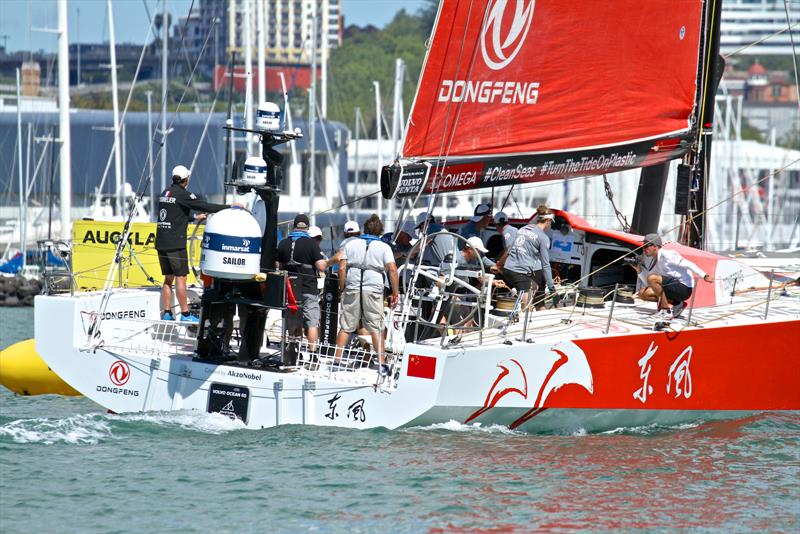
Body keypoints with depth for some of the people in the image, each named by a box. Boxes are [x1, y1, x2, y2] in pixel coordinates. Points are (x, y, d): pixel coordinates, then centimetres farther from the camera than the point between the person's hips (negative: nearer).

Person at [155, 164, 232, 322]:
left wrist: (195, 217, 36)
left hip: (161, 242, 8)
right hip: (175, 243, -8)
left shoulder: (165, 193, 15)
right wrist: (229, 207, -9)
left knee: (168, 278, 12)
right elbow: (205, 206, -15)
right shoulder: (182, 194, -10)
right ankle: (185, 314, -4)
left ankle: (166, 313, 10)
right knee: (180, 278, -5)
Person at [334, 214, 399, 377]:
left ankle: (337, 361, 3)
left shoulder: (351, 244, 8)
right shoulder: (384, 247, 5)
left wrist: (342, 288, 10)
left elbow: (342, 268, 1)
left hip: (352, 289, 1)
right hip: (373, 290, -1)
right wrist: (395, 292, -2)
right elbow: (392, 269, -6)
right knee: (376, 328, 5)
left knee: (345, 327, 6)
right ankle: (381, 364, 2)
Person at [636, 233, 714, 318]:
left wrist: (704, 276, -29)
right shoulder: (655, 262, 16)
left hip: (684, 288, -9)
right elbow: (647, 283, 18)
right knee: (643, 293, 7)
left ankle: (666, 309, -17)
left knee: (652, 278, -24)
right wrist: (639, 269, 7)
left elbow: (687, 264, -19)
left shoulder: (666, 255, -11)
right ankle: (676, 304, 2)